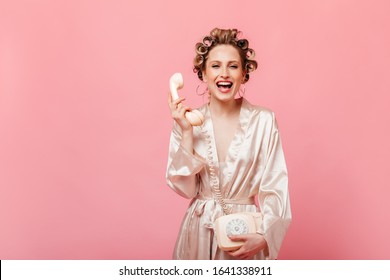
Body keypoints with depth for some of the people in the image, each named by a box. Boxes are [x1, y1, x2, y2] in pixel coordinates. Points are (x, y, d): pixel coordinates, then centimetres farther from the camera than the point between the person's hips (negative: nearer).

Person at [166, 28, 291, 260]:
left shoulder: (264, 120, -9)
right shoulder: (188, 121, -4)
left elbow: (275, 186, -8)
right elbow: (185, 188, -7)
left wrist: (264, 236, -19)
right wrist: (187, 133, -15)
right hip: (200, 230, 2)